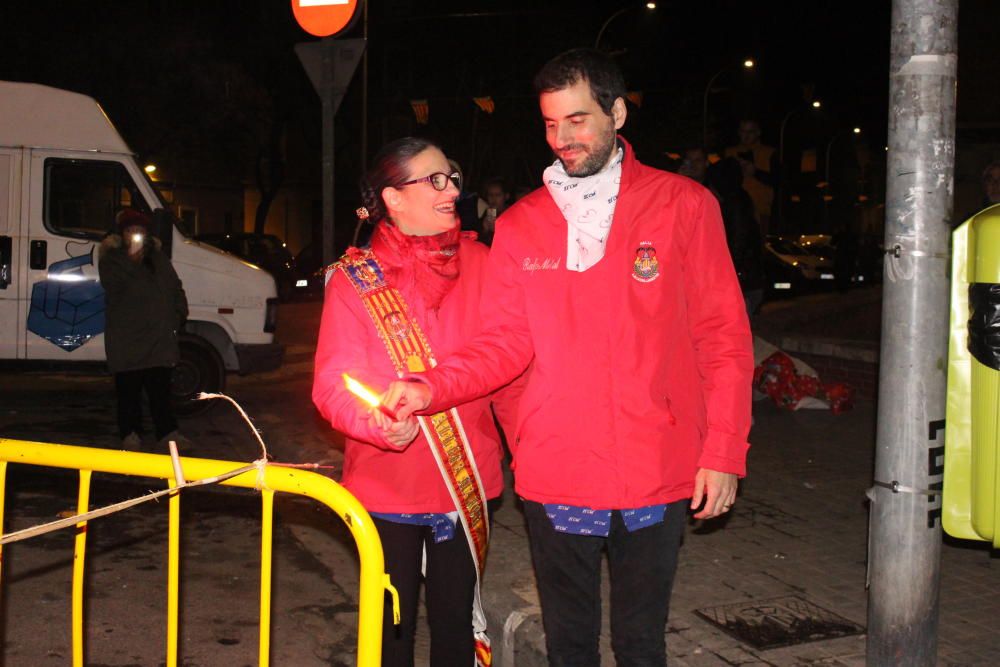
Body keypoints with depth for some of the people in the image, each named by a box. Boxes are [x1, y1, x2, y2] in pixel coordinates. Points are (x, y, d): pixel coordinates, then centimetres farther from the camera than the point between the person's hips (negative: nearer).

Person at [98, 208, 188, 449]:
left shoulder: (159, 258, 16)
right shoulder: (111, 259, 2)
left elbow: (175, 288, 20)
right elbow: (113, 284, -17)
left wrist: (178, 315, 8)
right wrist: (131, 260, -23)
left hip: (160, 335, 3)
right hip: (126, 337, -3)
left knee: (160, 387, 4)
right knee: (129, 388, 0)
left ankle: (167, 431, 8)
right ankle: (130, 433, 7)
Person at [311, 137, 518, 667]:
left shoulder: (479, 263, 1)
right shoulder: (355, 278, -6)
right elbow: (333, 384, -12)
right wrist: (381, 422, -31)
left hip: (467, 483, 2)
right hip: (387, 486, -2)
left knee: (456, 623, 15)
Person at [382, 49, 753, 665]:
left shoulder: (684, 205, -1)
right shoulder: (520, 226, 6)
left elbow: (724, 338, -1)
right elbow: (506, 343, 1)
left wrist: (724, 452, -6)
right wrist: (430, 389, -15)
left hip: (656, 475, -2)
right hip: (555, 476, 2)